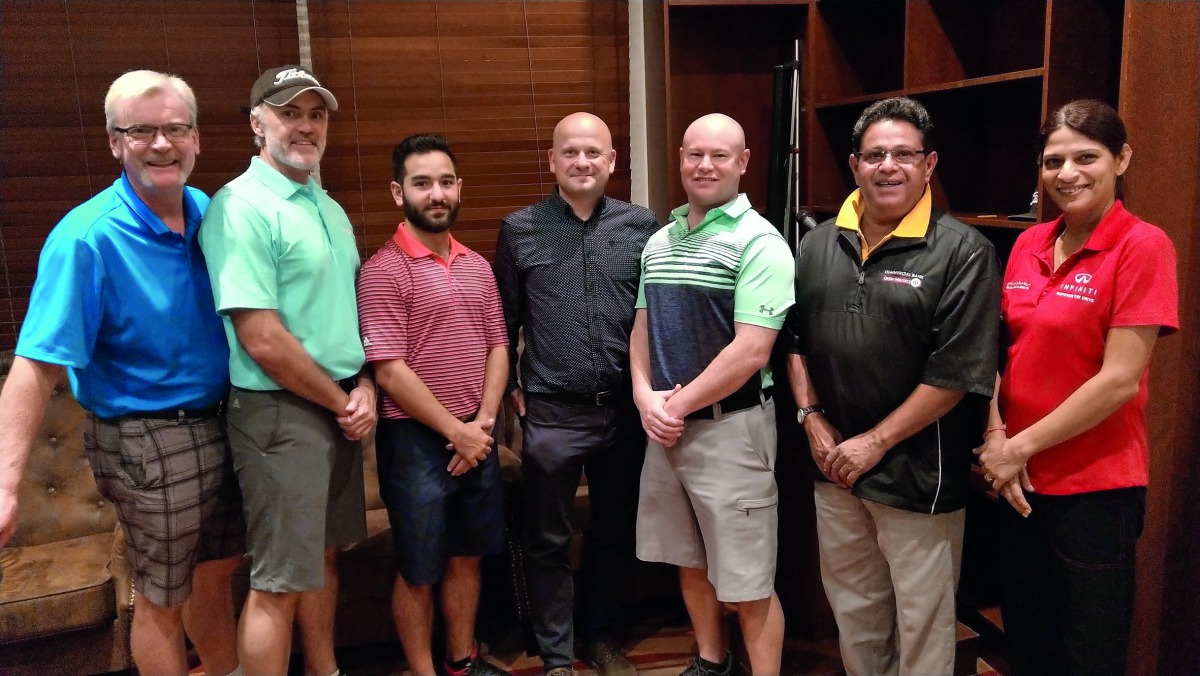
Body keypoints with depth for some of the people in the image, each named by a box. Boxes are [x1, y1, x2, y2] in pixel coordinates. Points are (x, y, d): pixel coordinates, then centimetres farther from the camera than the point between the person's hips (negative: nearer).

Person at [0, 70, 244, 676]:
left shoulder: (210, 214, 0)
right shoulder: (87, 237, -19)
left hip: (217, 424, 6)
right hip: (149, 443, -6)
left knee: (216, 572, 23)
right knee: (162, 600, 11)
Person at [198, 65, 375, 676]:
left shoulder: (330, 209, 12)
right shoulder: (240, 207, -14)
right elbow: (263, 340, -20)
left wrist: (363, 386, 1)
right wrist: (340, 402, -10)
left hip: (341, 407, 8)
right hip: (281, 412, -8)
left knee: (323, 555, 20)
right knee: (278, 584, 2)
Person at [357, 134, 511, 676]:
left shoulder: (477, 266, 8)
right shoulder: (384, 270, -12)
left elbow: (497, 347, 8)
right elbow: (389, 371, -17)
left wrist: (483, 422, -5)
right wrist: (457, 432, -13)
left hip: (476, 436, 6)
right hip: (415, 439, -6)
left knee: (468, 555, 18)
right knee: (418, 570, 9)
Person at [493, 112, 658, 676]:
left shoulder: (642, 227, 1)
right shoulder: (520, 230, 0)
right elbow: (504, 320, 6)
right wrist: (510, 388, 3)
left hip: (624, 410, 2)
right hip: (551, 415, -1)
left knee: (615, 533, 16)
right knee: (548, 541, 10)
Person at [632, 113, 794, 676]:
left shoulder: (758, 242, -12)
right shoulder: (658, 241, 9)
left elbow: (750, 352, -20)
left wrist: (678, 405, -12)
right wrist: (646, 398, -4)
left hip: (730, 427, -7)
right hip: (664, 426, 7)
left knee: (747, 583, 3)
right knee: (689, 562, 21)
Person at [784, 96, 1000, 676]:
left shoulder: (961, 252, -11)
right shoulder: (819, 243, 6)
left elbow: (958, 371, -16)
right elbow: (794, 337, 12)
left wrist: (875, 442, -14)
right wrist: (812, 418, 0)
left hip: (917, 474, -5)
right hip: (834, 466, 5)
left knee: (922, 626, 10)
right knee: (853, 611, 21)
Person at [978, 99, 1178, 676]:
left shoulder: (1143, 246, -13)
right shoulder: (1029, 244, 5)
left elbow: (1120, 380, -18)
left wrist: (1021, 447, -14)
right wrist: (995, 436, -7)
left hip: (1096, 486, -5)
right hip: (1019, 480, 6)